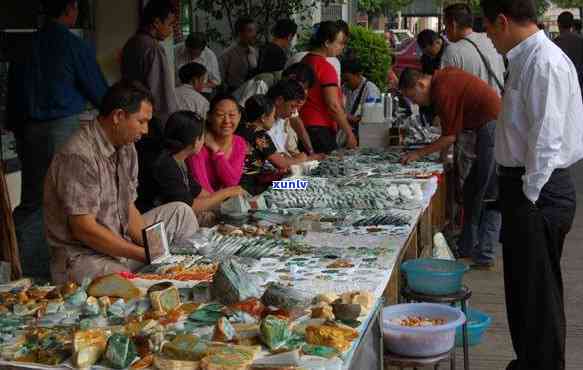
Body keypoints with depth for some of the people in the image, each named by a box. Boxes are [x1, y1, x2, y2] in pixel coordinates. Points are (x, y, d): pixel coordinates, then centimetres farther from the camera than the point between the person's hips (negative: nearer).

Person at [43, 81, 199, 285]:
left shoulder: (126, 148, 7)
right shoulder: (79, 156, -22)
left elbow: (129, 209, 9)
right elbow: (84, 229, -24)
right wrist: (143, 254, -21)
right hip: (84, 257, -9)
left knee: (181, 212, 8)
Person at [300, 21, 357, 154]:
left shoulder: (305, 60, 12)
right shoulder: (325, 68, -14)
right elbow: (333, 106, -17)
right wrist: (349, 133, -11)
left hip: (304, 126, 9)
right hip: (320, 129, -9)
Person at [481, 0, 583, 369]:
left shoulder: (545, 64, -18)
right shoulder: (526, 60, 11)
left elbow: (547, 141, -22)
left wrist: (529, 200, -18)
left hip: (540, 192, -10)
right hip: (524, 186, 10)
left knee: (539, 295, 0)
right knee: (521, 288, 21)